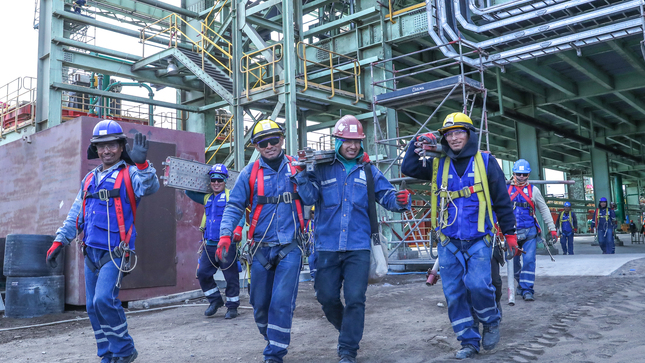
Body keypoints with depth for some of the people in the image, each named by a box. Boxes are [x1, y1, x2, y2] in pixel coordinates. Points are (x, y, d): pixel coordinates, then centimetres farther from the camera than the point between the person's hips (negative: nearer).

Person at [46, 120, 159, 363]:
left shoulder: (129, 174, -4)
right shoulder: (90, 179, 17)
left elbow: (150, 187, -26)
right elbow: (76, 215, 20)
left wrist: (142, 164, -42)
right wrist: (59, 241, 14)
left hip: (115, 252, -7)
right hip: (91, 252, 7)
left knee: (104, 299, -20)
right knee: (93, 307, 10)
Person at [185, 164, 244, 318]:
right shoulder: (207, 198, 17)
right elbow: (189, 191, 27)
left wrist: (239, 227, -28)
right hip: (209, 245, 6)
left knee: (231, 277, 0)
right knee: (202, 273, 5)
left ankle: (232, 306, 14)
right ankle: (215, 300, 23)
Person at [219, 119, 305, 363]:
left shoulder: (296, 167, 3)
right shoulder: (250, 172, 3)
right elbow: (235, 206, 1)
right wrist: (225, 234, -11)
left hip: (290, 247, -2)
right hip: (261, 247, 2)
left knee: (282, 302, -9)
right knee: (260, 304, 12)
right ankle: (273, 339, 37)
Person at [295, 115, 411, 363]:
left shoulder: (368, 171, 9)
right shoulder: (322, 168, 4)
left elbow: (386, 197, 5)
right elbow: (309, 198, -7)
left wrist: (400, 200, -17)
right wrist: (303, 173, -22)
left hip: (358, 247, 0)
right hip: (327, 246, 0)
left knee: (355, 299, -5)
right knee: (327, 297, 7)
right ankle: (348, 330, 36)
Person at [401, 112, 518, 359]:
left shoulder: (486, 162, 1)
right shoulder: (438, 165, 10)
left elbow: (502, 200, 3)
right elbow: (408, 169, 5)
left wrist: (510, 233, 2)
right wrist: (417, 144, -5)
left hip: (478, 239, -3)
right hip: (449, 242, 3)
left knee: (477, 284, -19)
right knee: (454, 293, 3)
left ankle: (491, 322, 12)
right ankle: (469, 341, 17)